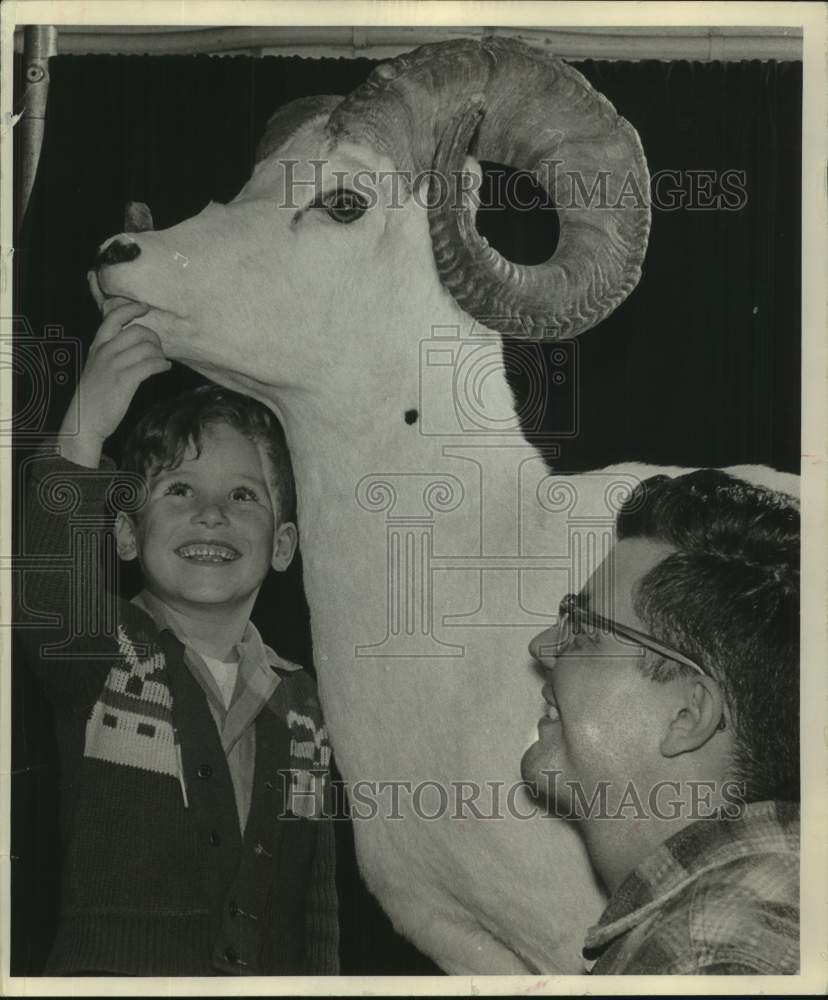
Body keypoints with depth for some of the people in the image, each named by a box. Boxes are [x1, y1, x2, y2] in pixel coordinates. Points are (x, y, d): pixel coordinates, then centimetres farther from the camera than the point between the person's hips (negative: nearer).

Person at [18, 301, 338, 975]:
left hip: (271, 974, 4)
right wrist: (85, 431, -30)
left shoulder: (299, 700, 14)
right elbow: (51, 611, -23)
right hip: (111, 969, -3)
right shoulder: (99, 656, 3)